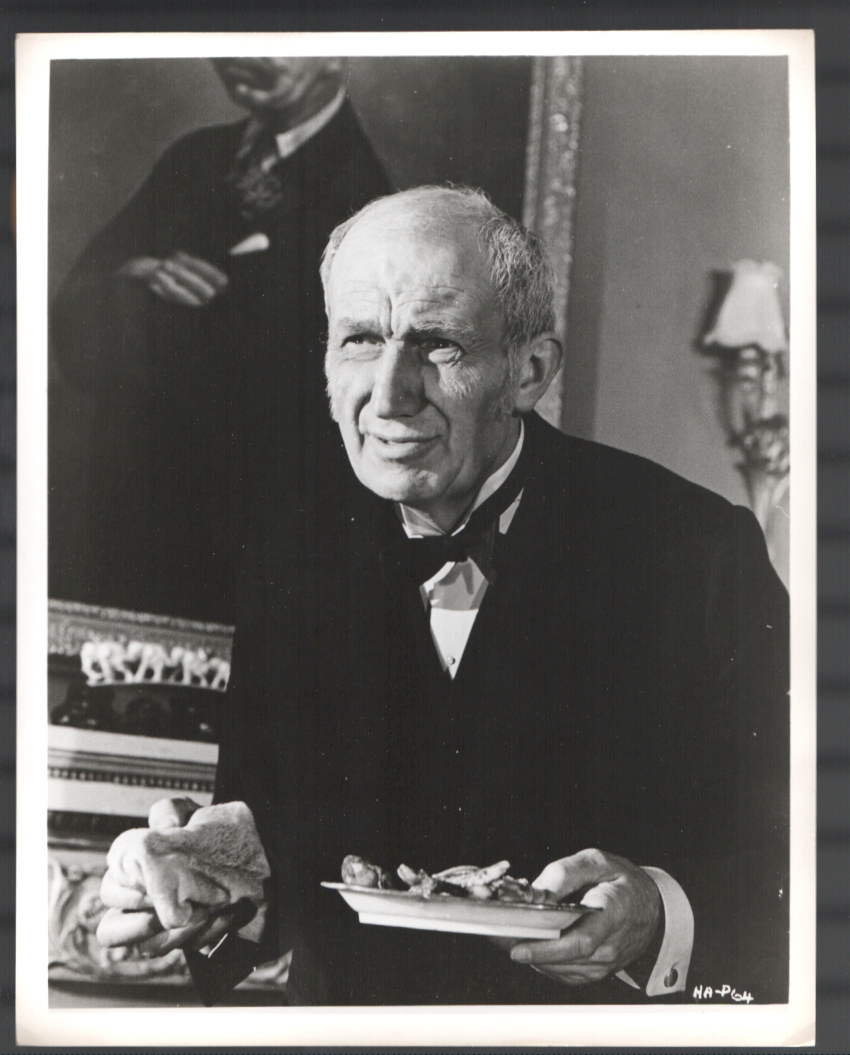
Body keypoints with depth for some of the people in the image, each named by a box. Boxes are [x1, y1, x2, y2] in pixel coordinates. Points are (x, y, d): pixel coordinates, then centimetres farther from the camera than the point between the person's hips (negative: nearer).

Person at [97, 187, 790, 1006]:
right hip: (348, 1021, 2)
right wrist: (219, 887, -14)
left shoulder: (700, 552, -10)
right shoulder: (294, 562, 0)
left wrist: (662, 919, -23)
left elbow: (789, 857, -7)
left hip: (614, 1027, -1)